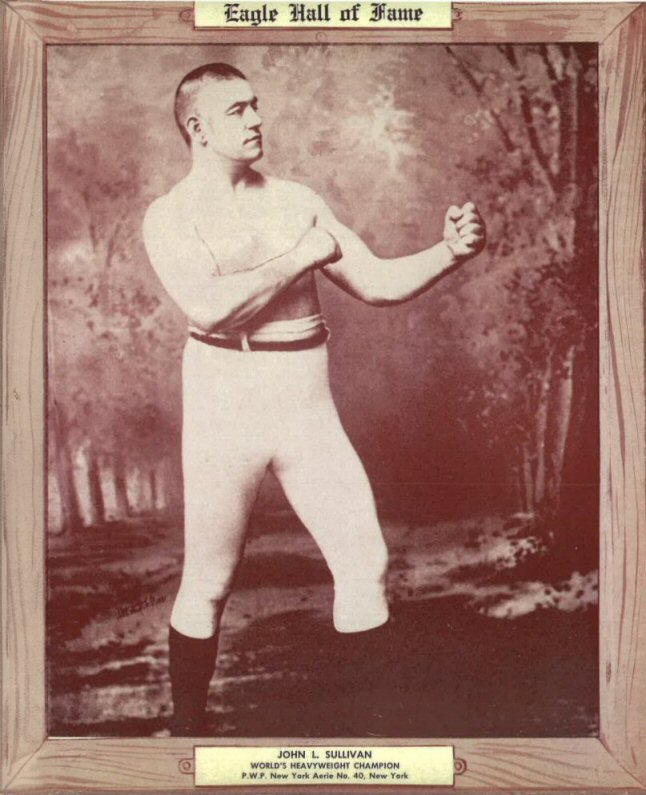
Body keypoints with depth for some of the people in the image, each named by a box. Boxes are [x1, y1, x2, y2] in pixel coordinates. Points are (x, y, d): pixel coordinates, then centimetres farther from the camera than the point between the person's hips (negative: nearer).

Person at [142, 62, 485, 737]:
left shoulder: (297, 200, 9)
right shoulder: (170, 216, -2)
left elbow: (376, 283, 6)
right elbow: (209, 307, -20)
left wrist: (449, 252, -10)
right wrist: (301, 256, -14)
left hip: (306, 403, 4)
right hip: (224, 406, -3)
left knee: (365, 562, 3)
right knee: (207, 585, 7)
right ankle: (186, 724, 30)